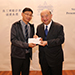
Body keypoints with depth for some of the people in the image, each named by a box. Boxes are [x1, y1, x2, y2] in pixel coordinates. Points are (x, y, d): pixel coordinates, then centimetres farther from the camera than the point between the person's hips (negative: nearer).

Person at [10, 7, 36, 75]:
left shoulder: (31, 26, 8)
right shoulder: (15, 25, -9)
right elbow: (13, 40, -16)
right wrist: (27, 45, -25)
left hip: (27, 55, 5)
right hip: (17, 55, -5)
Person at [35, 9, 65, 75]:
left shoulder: (58, 27, -7)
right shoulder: (39, 27, 8)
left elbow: (61, 39, -17)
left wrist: (47, 42, -28)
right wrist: (36, 38, -13)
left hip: (55, 58, -4)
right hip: (43, 58, 4)